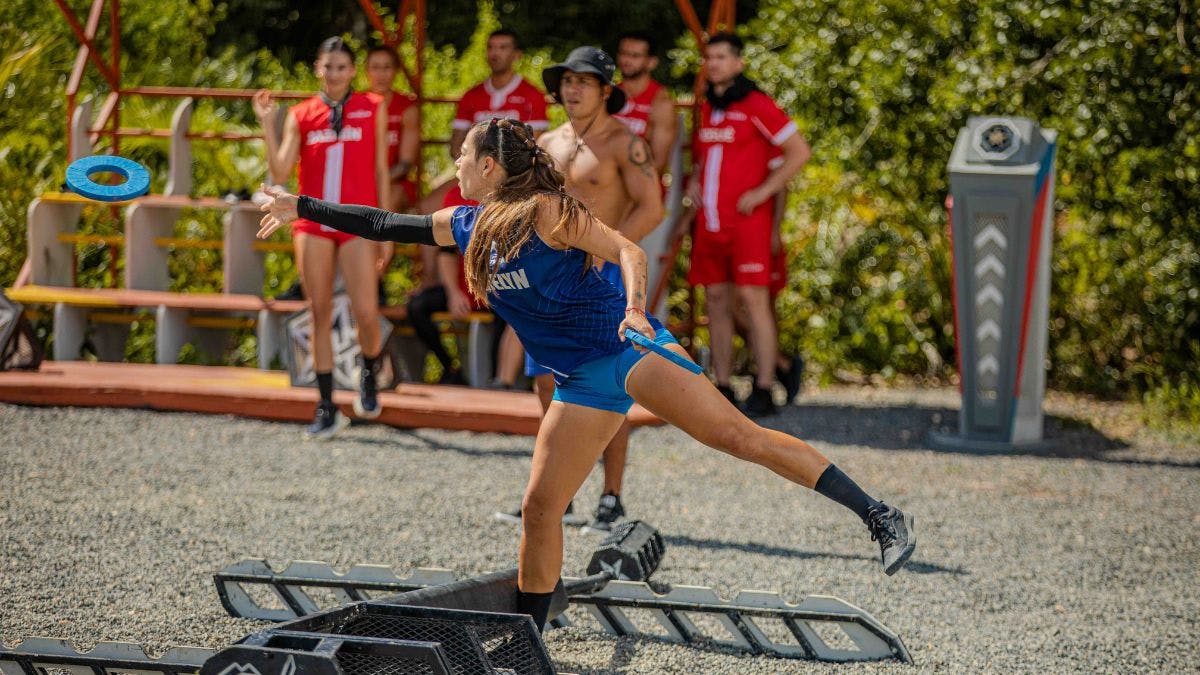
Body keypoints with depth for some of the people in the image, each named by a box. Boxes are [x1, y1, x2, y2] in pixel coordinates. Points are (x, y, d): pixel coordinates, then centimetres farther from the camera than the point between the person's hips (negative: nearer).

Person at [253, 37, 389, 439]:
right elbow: (280, 172, -2)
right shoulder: (300, 115, 7)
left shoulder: (372, 109, 5)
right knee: (320, 315, 2)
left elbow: (380, 170, 7)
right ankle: (327, 409, 8)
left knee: (366, 315, -10)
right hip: (313, 223, 2)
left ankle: (368, 375, 23)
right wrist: (267, 124, -10)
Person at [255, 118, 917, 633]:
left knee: (735, 433, -20)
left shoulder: (546, 210, -8)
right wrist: (301, 209, 21)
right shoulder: (467, 226, 13)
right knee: (540, 508, 1)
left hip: (627, 349, -7)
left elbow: (626, 249, -18)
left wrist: (635, 306, -36)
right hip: (581, 379, 7)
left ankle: (879, 518, -24)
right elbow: (386, 225, 21)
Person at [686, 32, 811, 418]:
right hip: (709, 221, 7)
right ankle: (722, 388, 11)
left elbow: (799, 151, -8)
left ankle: (764, 390, -8)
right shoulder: (706, 109, 15)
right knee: (716, 301, 7)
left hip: (747, 222, -7)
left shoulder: (756, 106, -7)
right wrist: (693, 180, 12)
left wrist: (762, 191, -12)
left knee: (753, 299, -9)